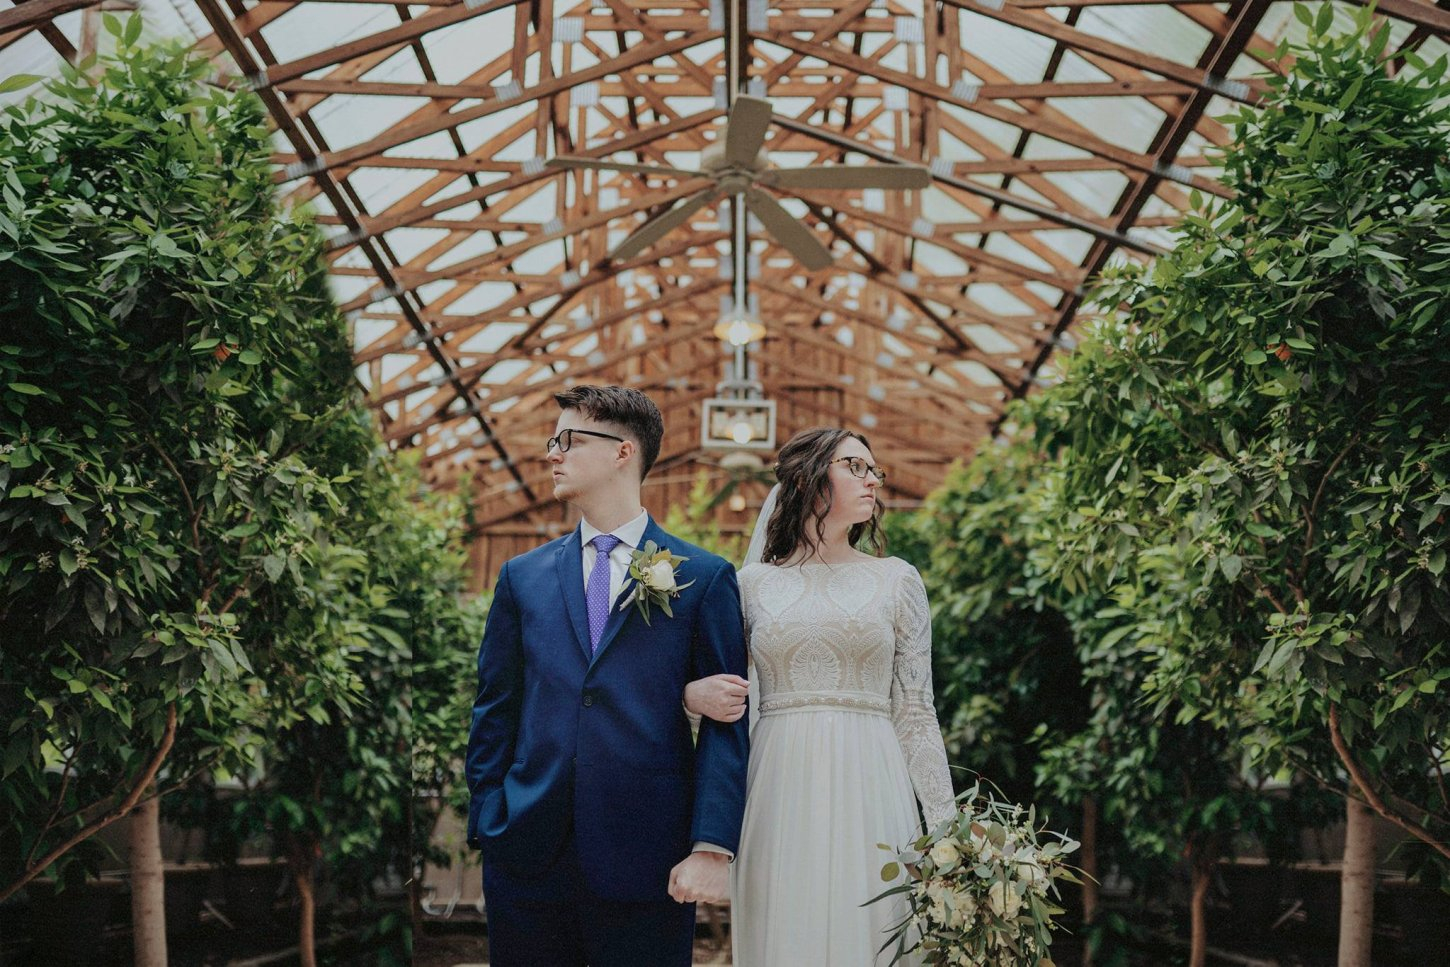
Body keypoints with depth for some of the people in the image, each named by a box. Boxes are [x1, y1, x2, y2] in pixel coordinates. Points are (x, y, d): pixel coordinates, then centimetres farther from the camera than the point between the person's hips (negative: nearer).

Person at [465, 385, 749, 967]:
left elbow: (727, 724, -2)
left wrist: (712, 848, -11)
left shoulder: (705, 579, 2)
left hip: (648, 865, -3)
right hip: (527, 857, 3)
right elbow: (494, 713, 12)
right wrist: (486, 826, 2)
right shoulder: (522, 577, 11)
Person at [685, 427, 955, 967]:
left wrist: (945, 828, 1)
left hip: (868, 795, 0)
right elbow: (711, 687, 15)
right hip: (780, 795, 0)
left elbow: (915, 713, 7)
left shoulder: (896, 580, 9)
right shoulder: (753, 583, 9)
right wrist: (695, 695, -10)